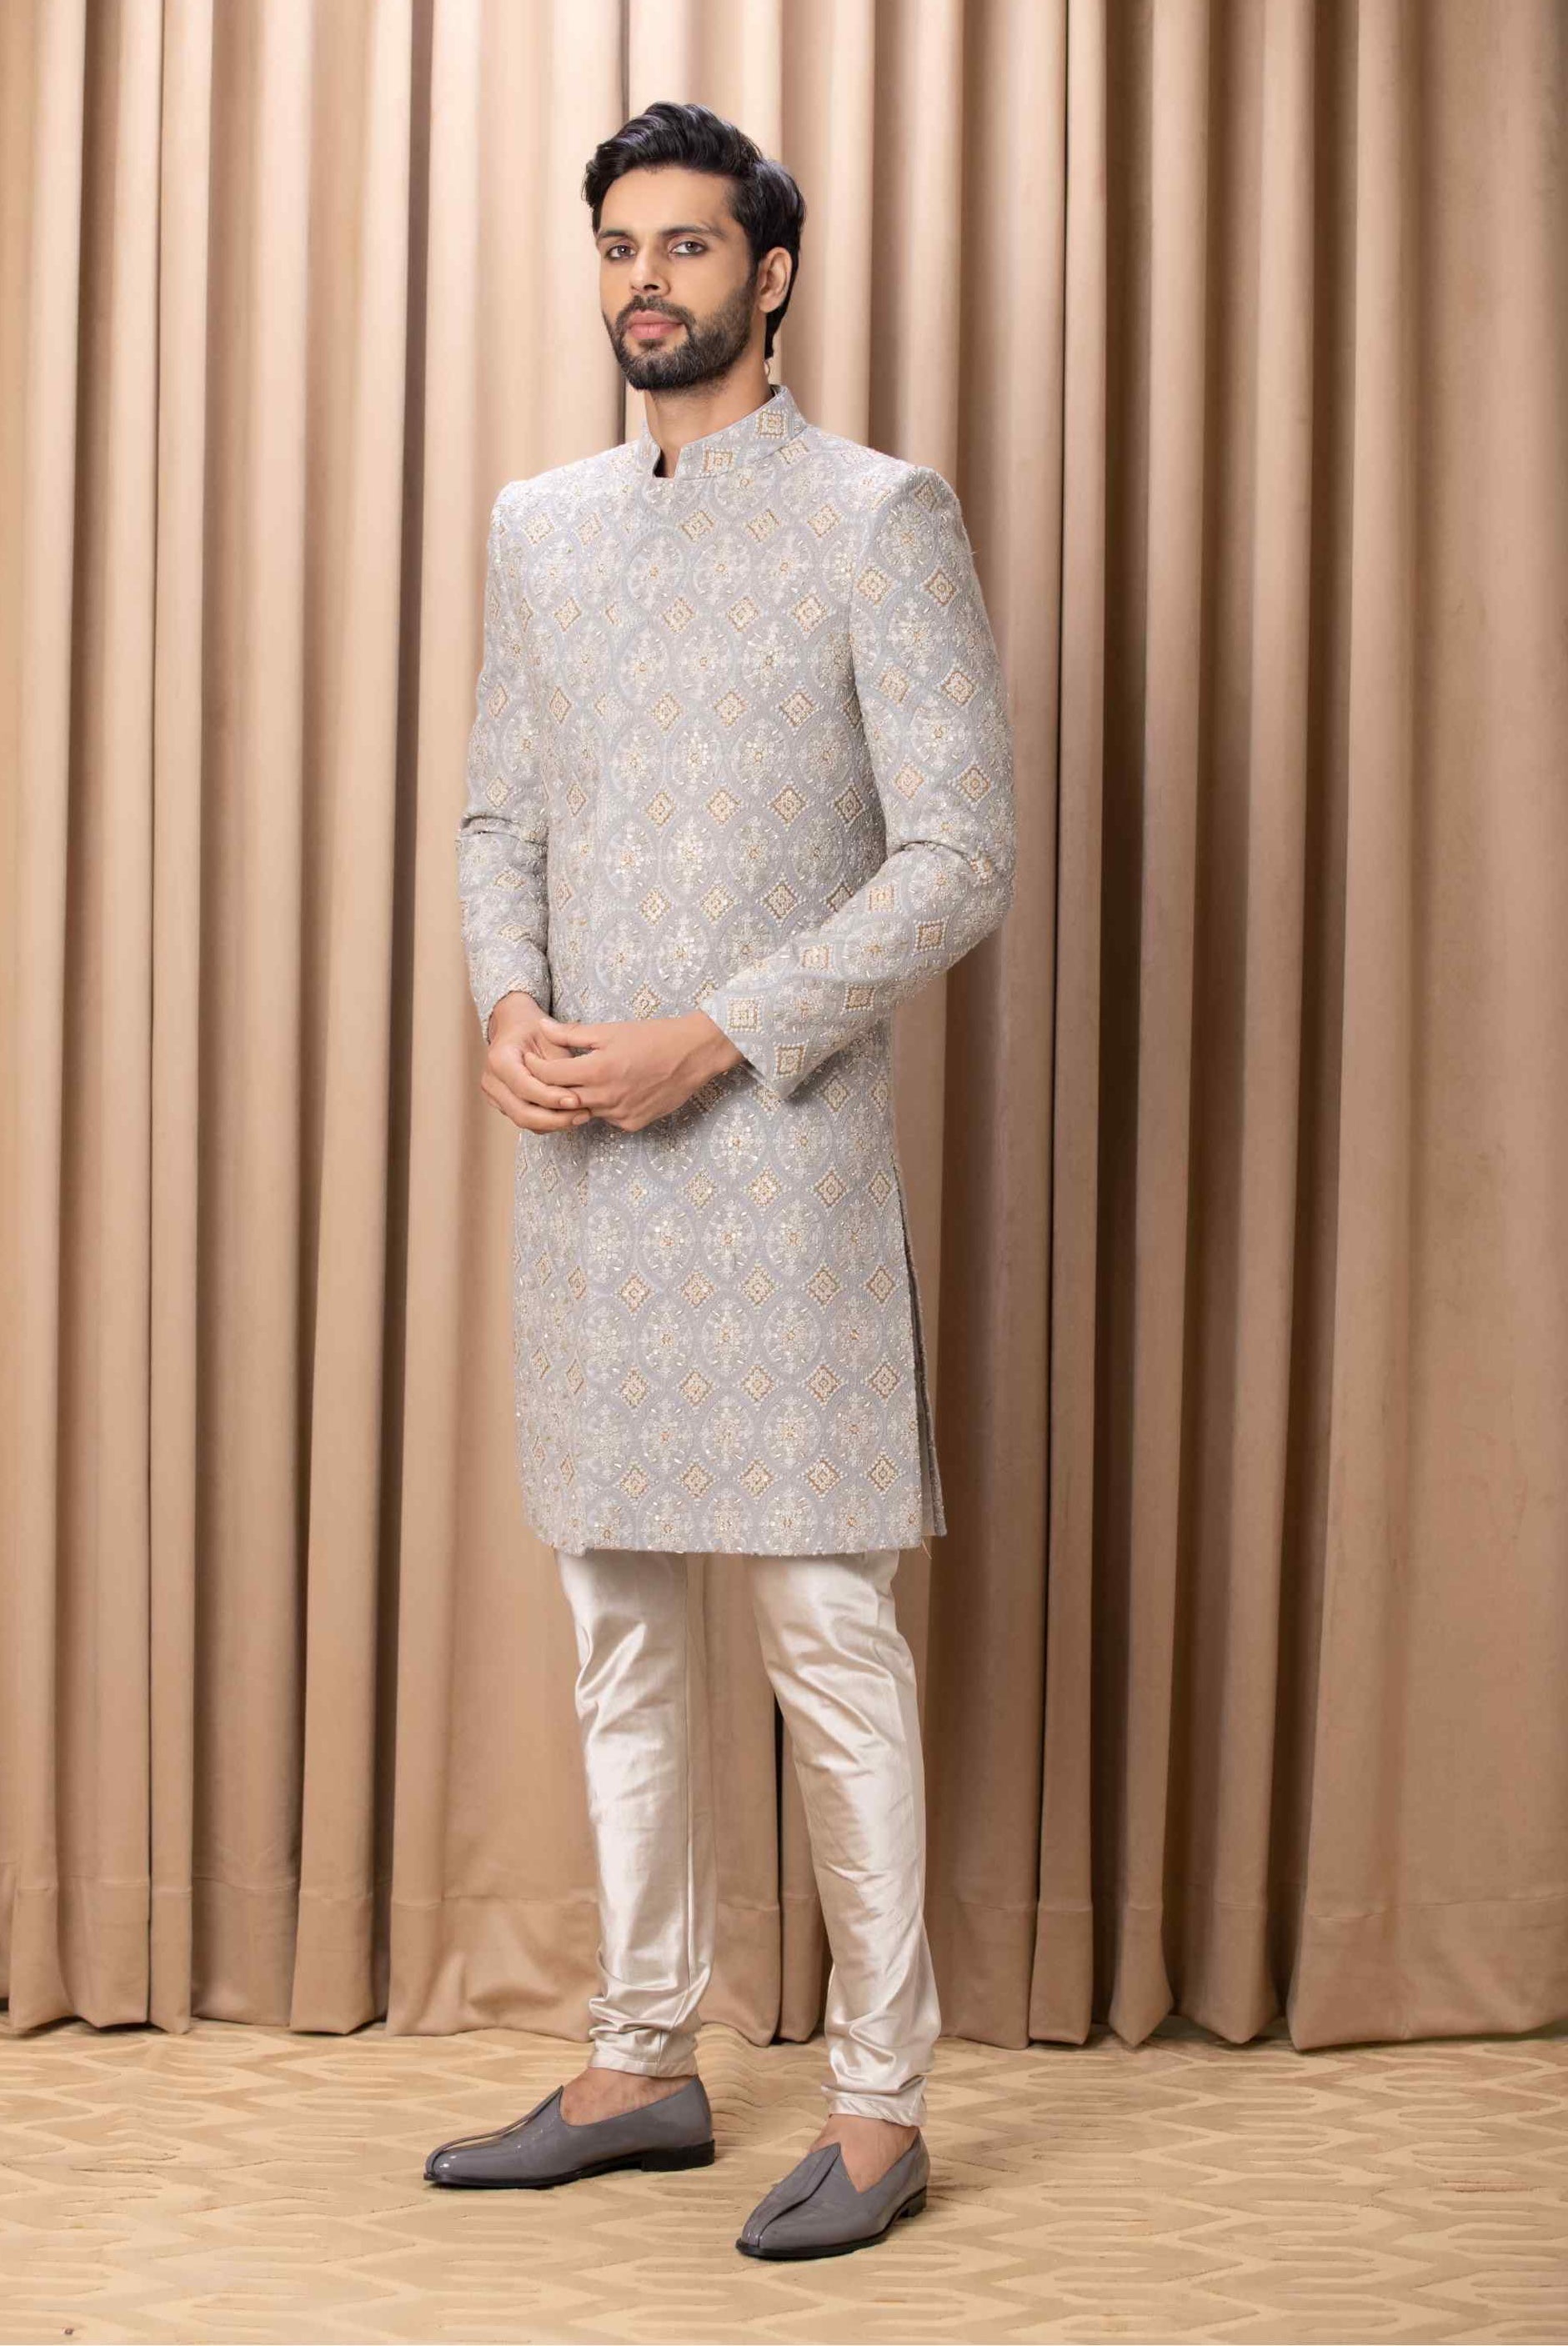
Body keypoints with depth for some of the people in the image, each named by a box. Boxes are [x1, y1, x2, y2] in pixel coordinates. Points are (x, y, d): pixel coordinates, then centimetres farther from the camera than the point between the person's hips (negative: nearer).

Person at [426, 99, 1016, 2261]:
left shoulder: (878, 516, -3)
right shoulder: (537, 526, 14)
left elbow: (960, 859, -9)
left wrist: (714, 1039, -16)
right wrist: (507, 1005, -3)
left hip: (778, 1153, -6)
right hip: (580, 1157, 6)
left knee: (826, 1634, -2)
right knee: (621, 1636, 12)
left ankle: (881, 2103, 11)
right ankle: (644, 2067, 24)